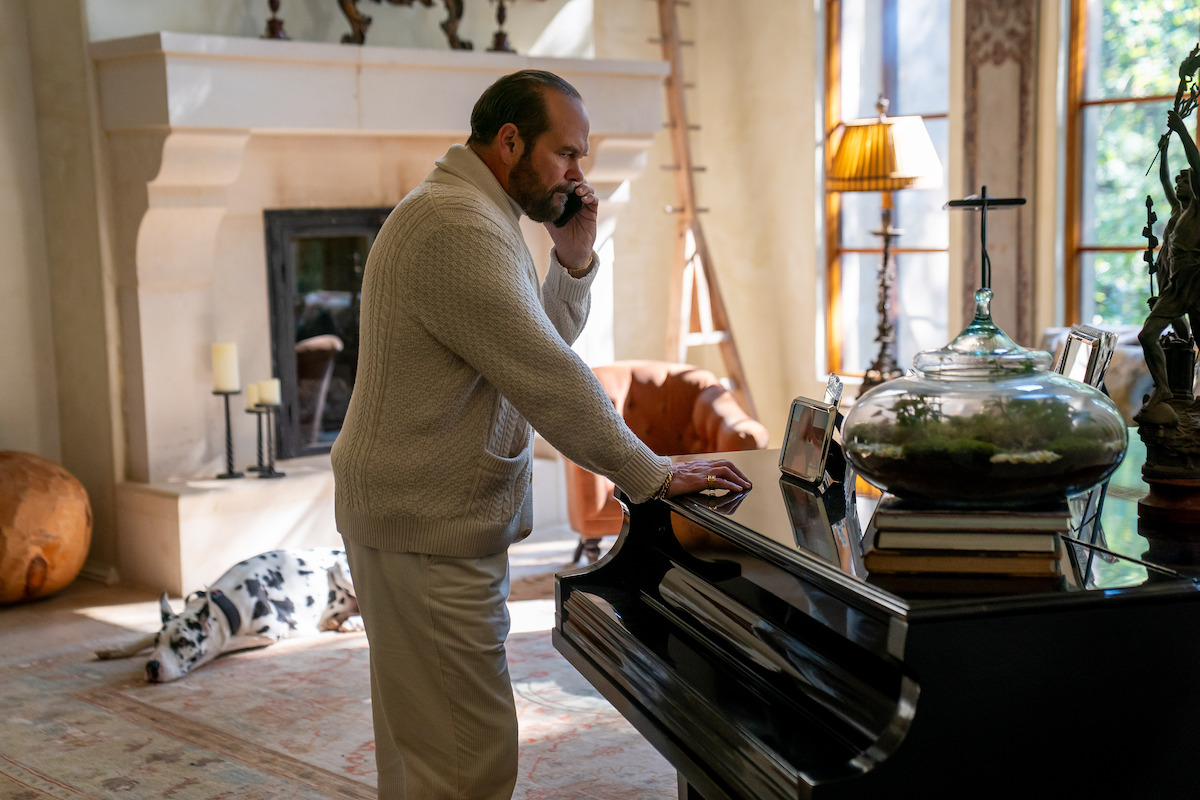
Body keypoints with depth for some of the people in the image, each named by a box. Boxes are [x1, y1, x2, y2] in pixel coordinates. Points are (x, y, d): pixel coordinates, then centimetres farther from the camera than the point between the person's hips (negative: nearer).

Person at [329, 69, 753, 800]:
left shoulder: (476, 214, 15)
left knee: (423, 740, 20)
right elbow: (547, 379, -25)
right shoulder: (458, 227, -21)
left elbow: (546, 338, 18)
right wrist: (654, 475, -19)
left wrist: (574, 258, 2)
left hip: (435, 517, 11)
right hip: (428, 530, -11)